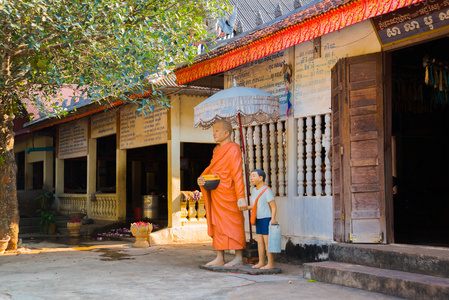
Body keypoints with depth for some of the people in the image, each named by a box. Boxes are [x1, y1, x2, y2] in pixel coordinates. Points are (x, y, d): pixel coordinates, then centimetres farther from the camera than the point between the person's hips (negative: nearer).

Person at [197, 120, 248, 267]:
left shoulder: (233, 149, -9)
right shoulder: (217, 150, 15)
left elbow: (237, 174, -16)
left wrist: (241, 197, -21)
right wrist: (203, 180, -4)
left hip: (228, 194, -8)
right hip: (216, 193, 8)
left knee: (233, 225, -3)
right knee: (217, 225, 8)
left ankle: (239, 257, 3)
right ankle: (220, 258, 13)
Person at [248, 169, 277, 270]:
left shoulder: (267, 190, -12)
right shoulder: (254, 191, 13)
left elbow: (273, 206, -14)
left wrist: (273, 218, -23)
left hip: (266, 219, -8)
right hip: (258, 219, 8)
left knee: (267, 241, -6)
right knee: (260, 241, 10)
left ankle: (271, 263, -2)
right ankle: (261, 262, 17)